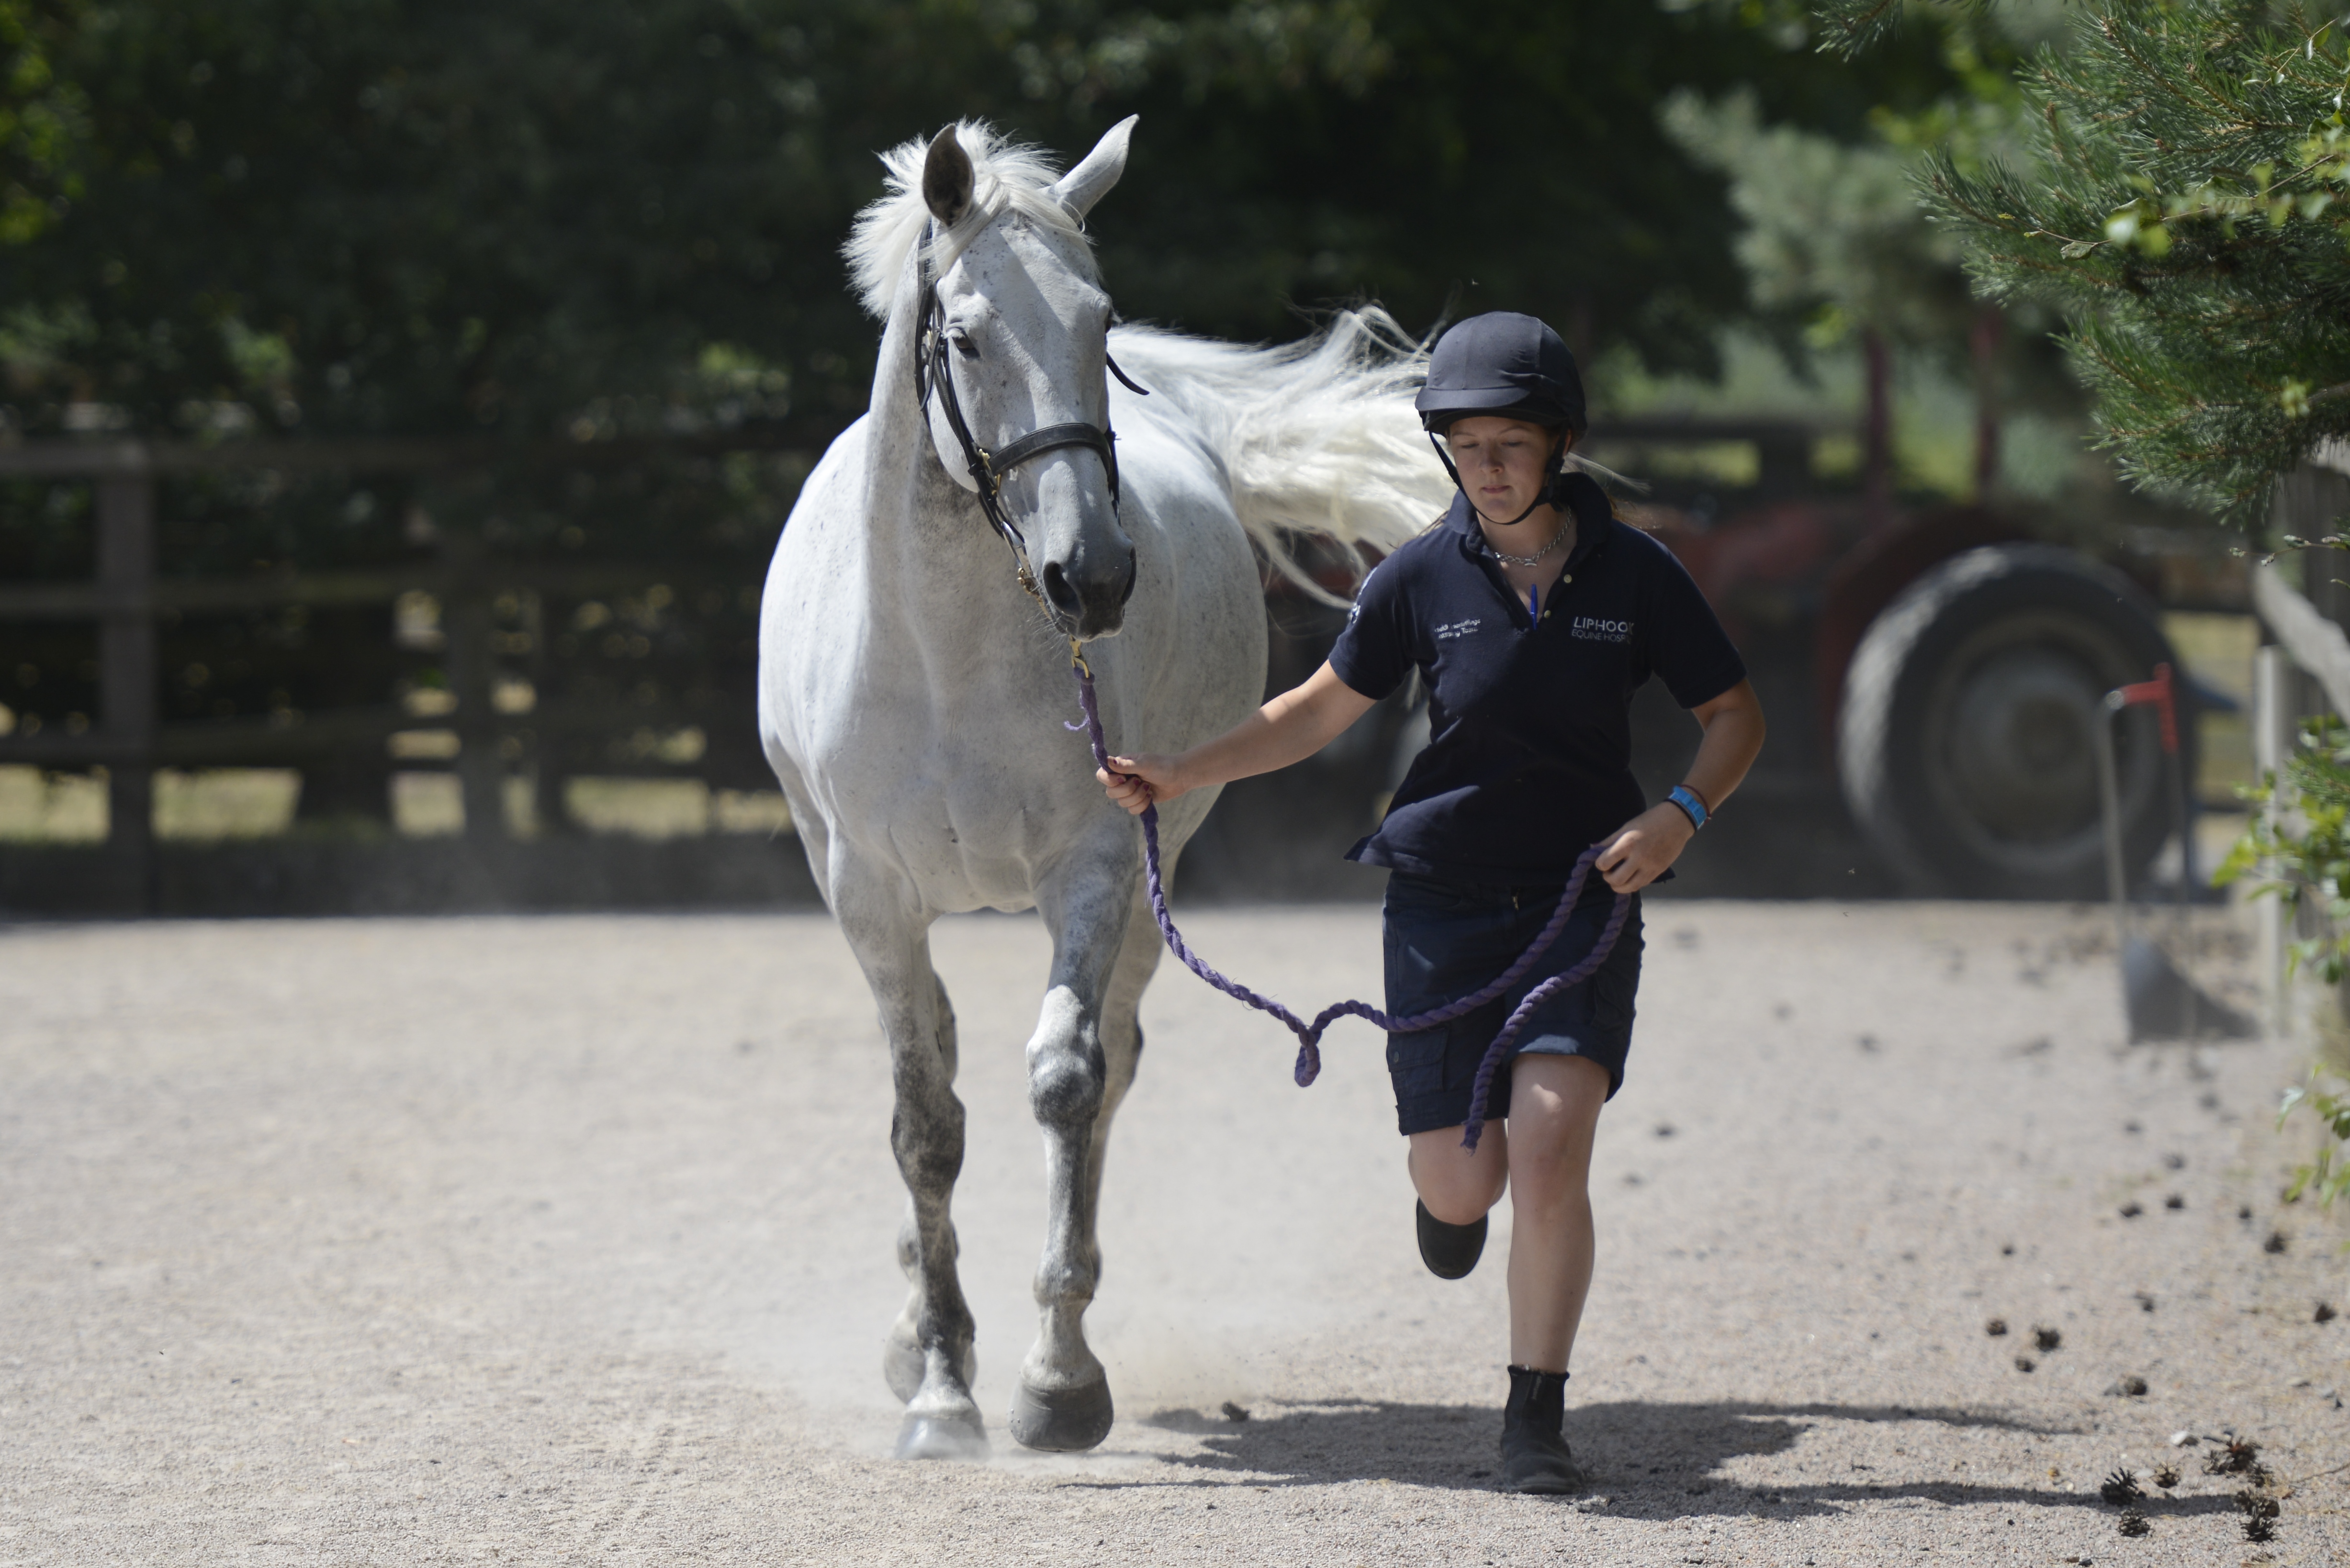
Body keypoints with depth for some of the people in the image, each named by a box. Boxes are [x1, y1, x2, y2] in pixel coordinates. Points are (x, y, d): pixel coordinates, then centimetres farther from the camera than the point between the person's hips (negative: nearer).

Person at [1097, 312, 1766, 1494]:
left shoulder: (1634, 574, -4)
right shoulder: (1421, 579, -2)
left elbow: (1735, 714, 5)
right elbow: (1320, 710, 8)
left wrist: (1680, 815, -13)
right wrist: (1179, 775, -1)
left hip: (1582, 899, -1)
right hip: (1444, 899, 1)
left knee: (1548, 1143, -18)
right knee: (1458, 1182, 1)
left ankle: (1535, 1421, -7)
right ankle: (1456, 1195, 42)